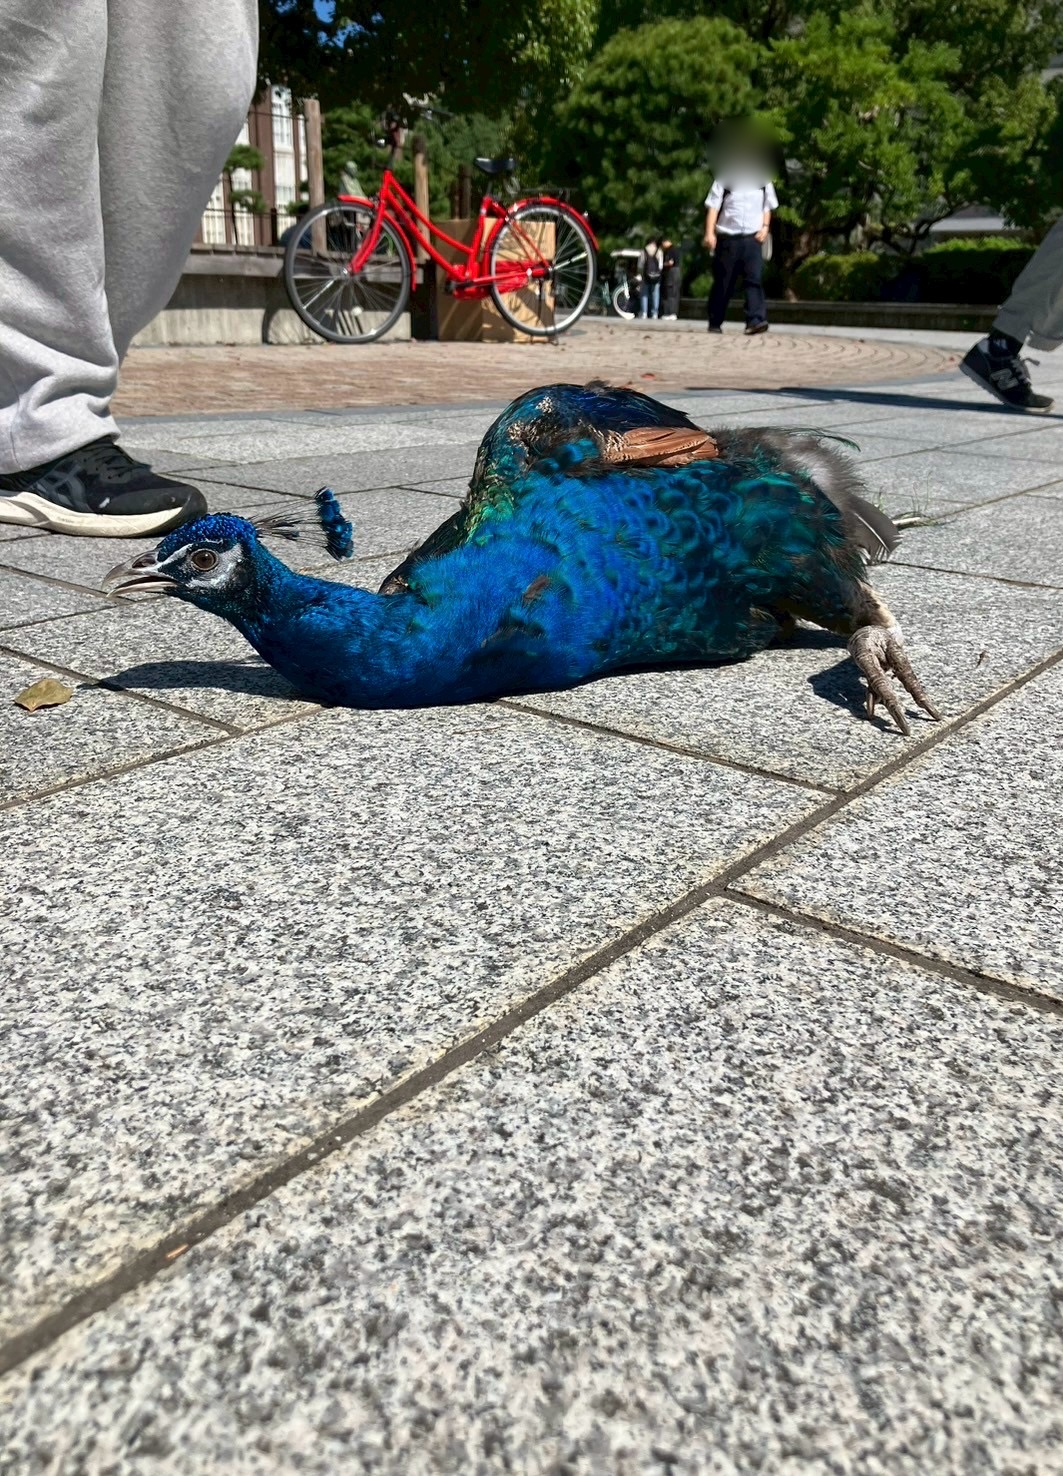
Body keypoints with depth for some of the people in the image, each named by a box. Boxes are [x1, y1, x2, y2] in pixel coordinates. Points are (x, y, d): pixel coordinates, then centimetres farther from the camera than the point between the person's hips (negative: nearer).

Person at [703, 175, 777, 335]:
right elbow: (713, 206, -3)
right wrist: (709, 233, -14)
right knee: (722, 282, 4)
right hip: (728, 238, -1)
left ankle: (755, 320, -23)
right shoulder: (725, 179, 1)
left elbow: (767, 207, 17)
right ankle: (715, 323, 15)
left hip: (753, 238, 1)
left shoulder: (763, 180, 9)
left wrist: (765, 227, 1)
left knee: (754, 279, -14)